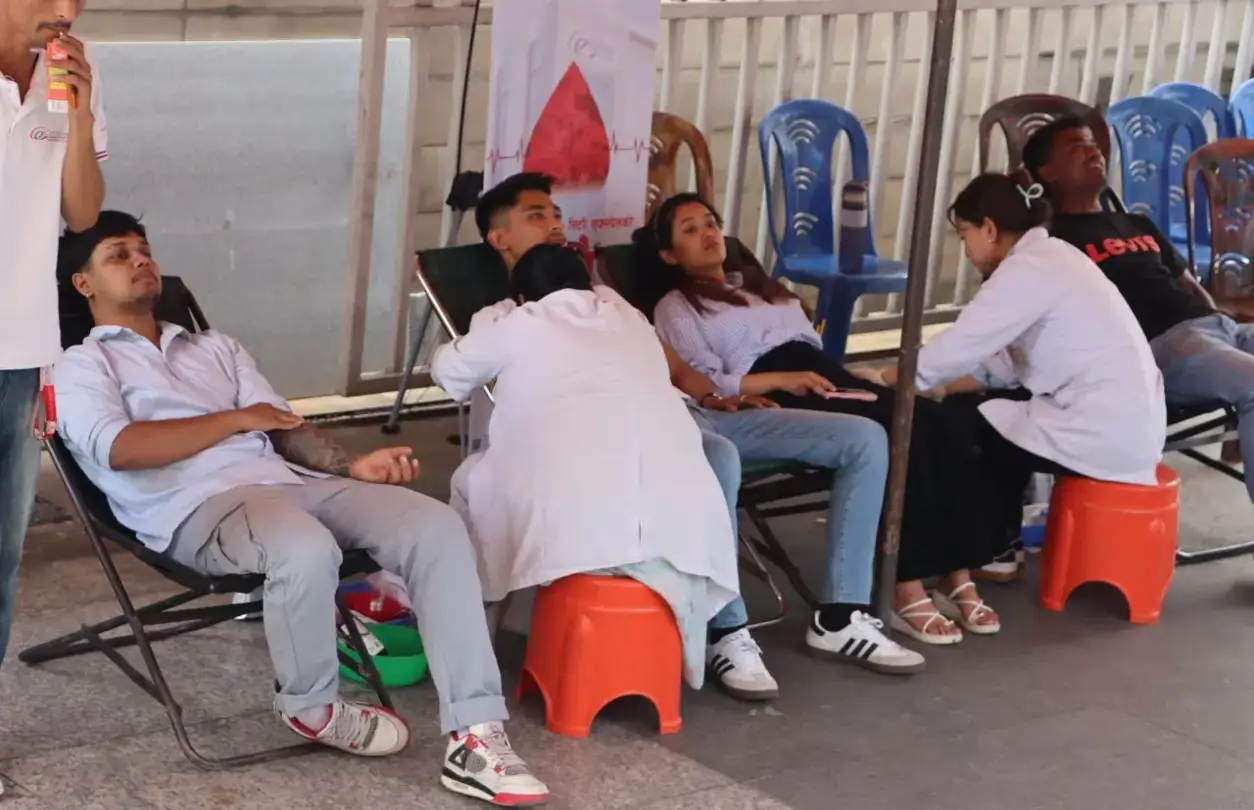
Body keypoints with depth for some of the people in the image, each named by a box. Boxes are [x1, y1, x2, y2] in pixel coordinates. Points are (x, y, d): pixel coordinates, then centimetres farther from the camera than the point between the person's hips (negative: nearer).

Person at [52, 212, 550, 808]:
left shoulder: (214, 347, 32)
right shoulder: (81, 366, 13)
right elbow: (122, 448, -8)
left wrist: (352, 465, 1)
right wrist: (238, 419, -2)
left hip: (287, 482, 7)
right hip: (197, 508, -6)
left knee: (438, 527, -17)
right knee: (308, 549, -39)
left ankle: (474, 736, -23)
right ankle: (312, 706, -6)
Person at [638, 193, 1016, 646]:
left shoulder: (757, 282, 34)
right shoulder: (675, 307, 12)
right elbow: (705, 384, -4)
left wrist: (857, 380, 7)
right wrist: (784, 379, -16)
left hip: (823, 378, 7)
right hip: (773, 400, -7)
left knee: (938, 420, -22)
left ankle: (957, 577, -25)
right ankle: (907, 591, -32)